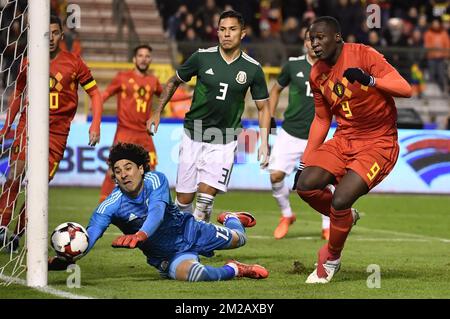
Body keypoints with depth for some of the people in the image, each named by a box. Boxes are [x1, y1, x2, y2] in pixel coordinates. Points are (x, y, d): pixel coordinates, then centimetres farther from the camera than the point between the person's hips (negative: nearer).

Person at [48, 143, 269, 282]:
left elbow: (157, 212, -40)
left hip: (189, 231, 2)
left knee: (238, 238, 19)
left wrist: (141, 235, -63)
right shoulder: (112, 205, -24)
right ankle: (233, 270, -5)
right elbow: (91, 233, -37)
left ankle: (230, 219, 59)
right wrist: (66, 259, -58)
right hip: (167, 256, -2)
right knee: (193, 274, -36)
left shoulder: (155, 180, -23)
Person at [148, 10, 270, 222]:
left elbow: (263, 107, 7)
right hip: (193, 137, 1)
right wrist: (157, 113, 9)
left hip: (224, 143, -1)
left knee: (206, 195, -14)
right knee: (184, 199, 2)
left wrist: (264, 144, -1)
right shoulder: (202, 57, -4)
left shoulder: (252, 69, -4)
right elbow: (174, 82, 12)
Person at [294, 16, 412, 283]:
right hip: (344, 139, 6)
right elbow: (322, 119, 17)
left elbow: (406, 89, -22)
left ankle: (331, 259, 4)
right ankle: (346, 217, 14)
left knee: (340, 200, -22)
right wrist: (305, 163, 15)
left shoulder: (363, 55, -15)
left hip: (379, 143, -6)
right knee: (305, 185, -15)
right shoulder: (317, 74, 5)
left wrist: (370, 80, -39)